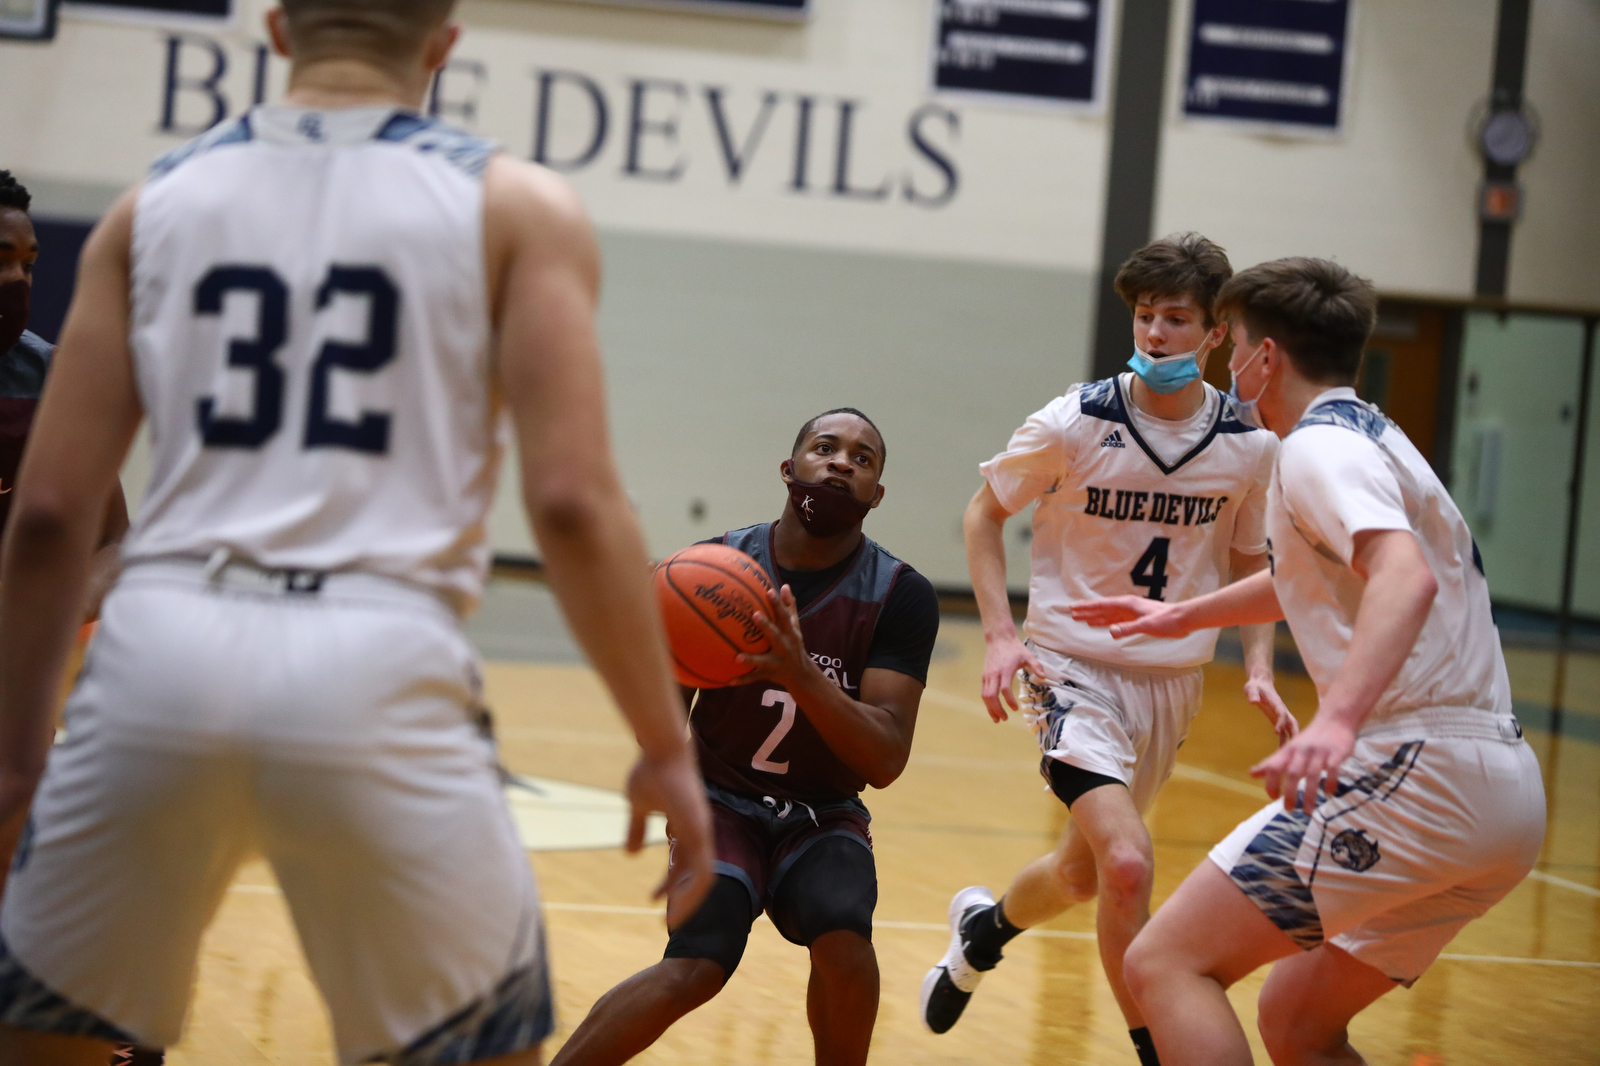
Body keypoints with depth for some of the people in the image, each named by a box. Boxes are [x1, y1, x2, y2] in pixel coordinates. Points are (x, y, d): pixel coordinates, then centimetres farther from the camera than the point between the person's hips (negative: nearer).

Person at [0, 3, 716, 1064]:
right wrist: (667, 750, 5)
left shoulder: (156, 202, 15)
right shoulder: (516, 207, 8)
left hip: (165, 650, 2)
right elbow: (573, 502, -3)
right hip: (378, 670, -2)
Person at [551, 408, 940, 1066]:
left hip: (825, 817, 0)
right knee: (697, 968, -26)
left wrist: (800, 674, -35)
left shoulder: (900, 597, -12)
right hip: (723, 803, 0)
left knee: (844, 944, -30)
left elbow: (885, 762, -20)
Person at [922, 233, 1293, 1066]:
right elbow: (986, 511, 1)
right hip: (1076, 667, -4)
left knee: (1085, 872, 19)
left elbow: (1250, 566, 12)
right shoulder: (1076, 424, -13)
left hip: (1173, 682, 5)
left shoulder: (1250, 447, -4)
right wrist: (1000, 634, -10)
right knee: (1126, 864, -24)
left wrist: (1259, 669, -3)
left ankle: (984, 928, 50)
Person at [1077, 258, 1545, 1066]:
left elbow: (1405, 578, -26)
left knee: (1165, 962, -13)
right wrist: (1184, 615, 56)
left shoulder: (1320, 446, -6)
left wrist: (1339, 718, -40)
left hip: (1418, 770, -10)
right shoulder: (1373, 439, 25)